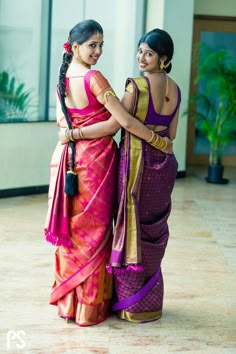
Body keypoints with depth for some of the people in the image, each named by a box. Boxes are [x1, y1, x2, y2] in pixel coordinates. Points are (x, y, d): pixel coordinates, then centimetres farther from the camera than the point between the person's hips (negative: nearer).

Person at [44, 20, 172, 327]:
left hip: (69, 159, 7)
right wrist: (160, 143, -12)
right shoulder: (94, 79, -17)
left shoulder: (62, 80, 7)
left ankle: (67, 301, 24)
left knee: (71, 228, 13)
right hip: (95, 160, -7)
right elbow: (124, 121, -19)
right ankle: (91, 306, 14)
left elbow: (61, 121, 0)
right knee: (95, 230, 4)